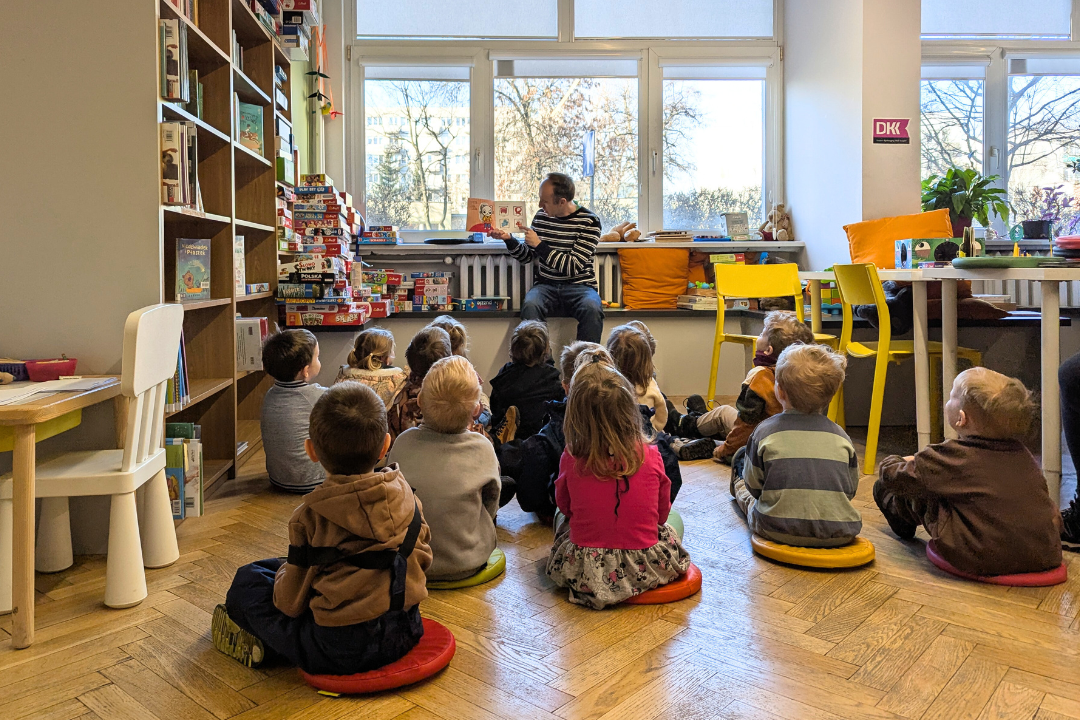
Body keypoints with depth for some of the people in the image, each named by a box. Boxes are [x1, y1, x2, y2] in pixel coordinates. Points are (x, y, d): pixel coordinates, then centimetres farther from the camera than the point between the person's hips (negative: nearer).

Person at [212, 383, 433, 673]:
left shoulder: (309, 517, -17)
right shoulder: (404, 494, -6)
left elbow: (291, 602, -8)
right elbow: (422, 558, 7)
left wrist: (283, 572, 13)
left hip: (340, 651, -5)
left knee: (247, 580, 9)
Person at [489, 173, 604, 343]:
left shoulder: (589, 222, -5)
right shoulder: (541, 216, 9)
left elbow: (573, 267, -13)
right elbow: (527, 256, 19)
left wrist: (539, 244, -15)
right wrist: (508, 238, 0)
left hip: (579, 286, -3)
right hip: (546, 285, 3)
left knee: (592, 309, -35)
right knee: (530, 306, -31)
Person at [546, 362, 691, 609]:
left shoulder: (571, 459, -11)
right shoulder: (650, 456, -11)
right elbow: (662, 512, 3)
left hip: (584, 571, 0)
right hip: (645, 569, 1)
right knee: (670, 526, 30)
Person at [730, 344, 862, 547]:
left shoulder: (765, 431, -7)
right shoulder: (841, 437, 1)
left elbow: (754, 486, 0)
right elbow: (850, 490, 9)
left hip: (778, 530, -2)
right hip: (839, 534, 3)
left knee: (750, 496, 27)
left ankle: (738, 484, 57)